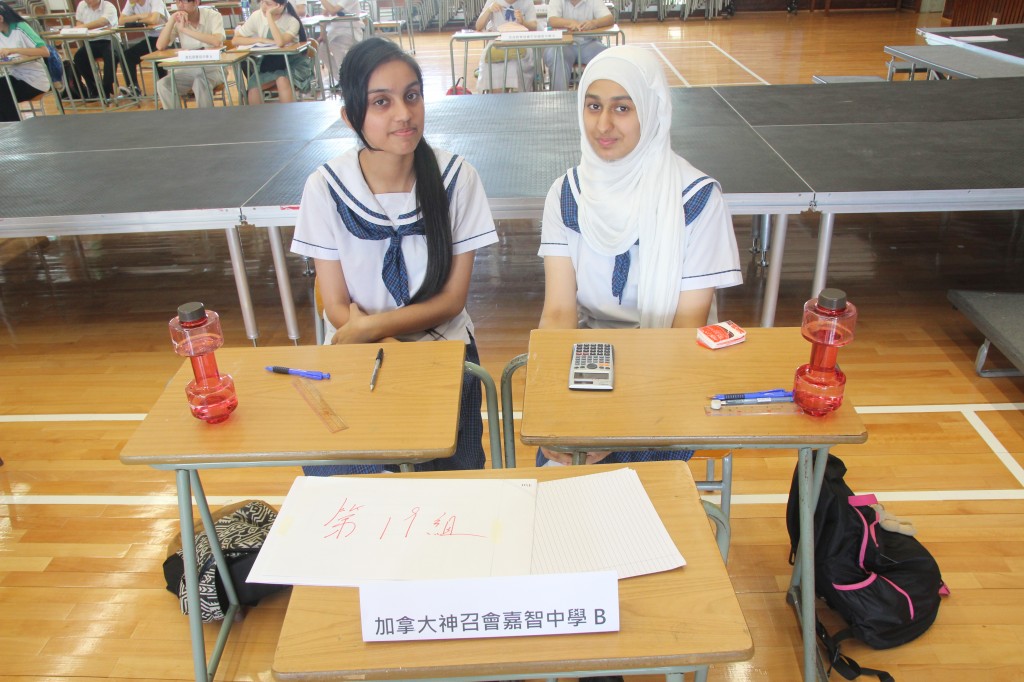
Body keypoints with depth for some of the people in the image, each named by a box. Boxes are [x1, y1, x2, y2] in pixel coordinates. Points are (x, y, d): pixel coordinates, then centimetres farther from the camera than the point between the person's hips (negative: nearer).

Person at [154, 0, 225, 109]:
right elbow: (160, 46, -8)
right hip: (188, 69, 4)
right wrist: (172, 20, -15)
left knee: (201, 82, -36)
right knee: (163, 85, -21)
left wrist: (184, 29, -24)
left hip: (213, 68, -4)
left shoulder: (213, 16, -9)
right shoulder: (177, 20, 1)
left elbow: (217, 41, -29)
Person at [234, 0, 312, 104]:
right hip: (270, 64, 4)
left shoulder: (292, 21, -15)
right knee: (253, 86, -23)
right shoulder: (257, 16, -5)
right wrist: (261, 40, -18)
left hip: (294, 63, -3)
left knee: (282, 80, -34)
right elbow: (236, 40, -5)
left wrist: (269, 15, -30)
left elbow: (280, 43, -34)